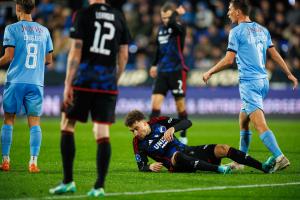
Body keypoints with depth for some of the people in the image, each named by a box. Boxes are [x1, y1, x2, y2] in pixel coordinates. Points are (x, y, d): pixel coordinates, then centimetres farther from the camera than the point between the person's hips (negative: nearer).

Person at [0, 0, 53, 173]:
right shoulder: (44, 31, 10)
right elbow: (49, 60, 13)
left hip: (16, 81, -2)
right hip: (36, 83, 2)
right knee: (34, 122, 2)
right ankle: (33, 162, -8)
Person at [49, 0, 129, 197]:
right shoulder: (119, 17, 9)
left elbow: (76, 51, -7)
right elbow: (124, 55, 12)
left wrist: (68, 84, -6)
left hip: (84, 80, -3)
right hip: (108, 83, 3)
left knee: (67, 125, 10)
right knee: (102, 133, 3)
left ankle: (68, 181, 7)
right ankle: (100, 186, -2)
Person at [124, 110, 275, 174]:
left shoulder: (159, 122, 3)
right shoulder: (138, 143, 0)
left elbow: (187, 122, -1)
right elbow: (141, 167, 3)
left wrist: (172, 128, -20)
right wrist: (150, 167, -21)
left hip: (189, 151, 4)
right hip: (176, 165, -4)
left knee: (222, 149, -15)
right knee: (177, 155, -41)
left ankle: (263, 167, -19)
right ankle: (218, 168, -57)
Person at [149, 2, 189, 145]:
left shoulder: (179, 28, -9)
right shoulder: (161, 29, 10)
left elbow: (171, 23, -33)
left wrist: (176, 13, -17)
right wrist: (155, 65, 27)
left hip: (177, 71, -5)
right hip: (162, 71, 5)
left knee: (180, 106, 4)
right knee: (155, 102, -8)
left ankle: (183, 136, 18)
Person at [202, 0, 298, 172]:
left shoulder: (237, 32, -7)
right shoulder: (262, 30, 14)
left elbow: (228, 60, -10)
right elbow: (274, 54, 13)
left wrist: (210, 73, 2)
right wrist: (289, 74, 19)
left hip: (249, 82, -8)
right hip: (263, 80, 8)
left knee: (260, 124, -15)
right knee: (243, 120, 19)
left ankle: (280, 157, -27)